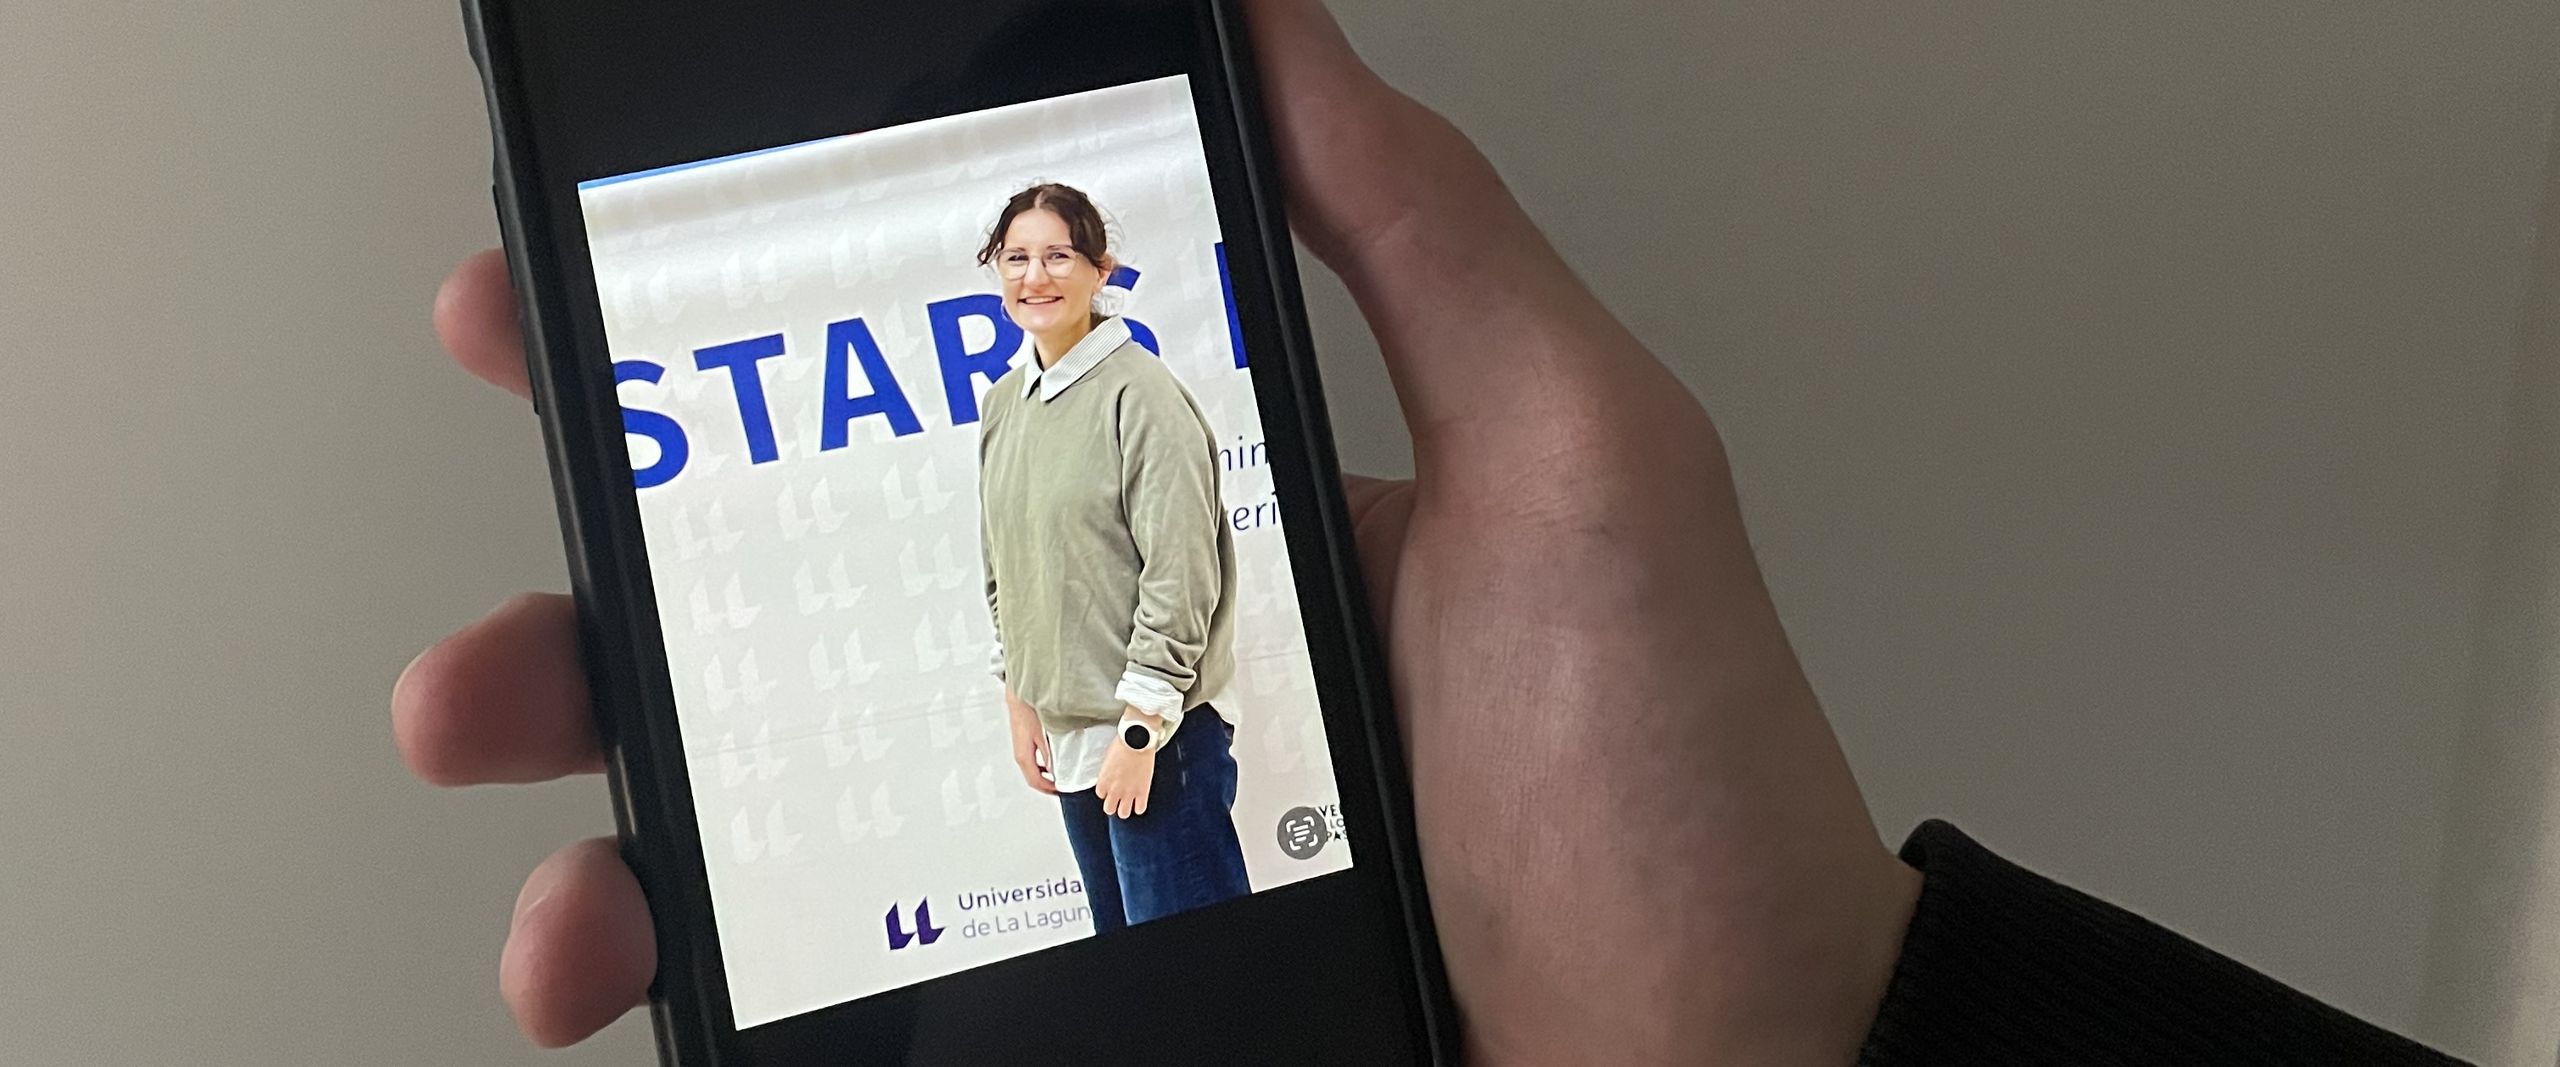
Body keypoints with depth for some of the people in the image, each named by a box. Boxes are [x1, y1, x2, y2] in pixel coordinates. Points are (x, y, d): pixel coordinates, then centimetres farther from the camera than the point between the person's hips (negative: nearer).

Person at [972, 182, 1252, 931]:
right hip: (1065, 733, 7)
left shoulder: (1137, 392, -12)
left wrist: (1140, 727, -17)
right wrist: (1019, 701, 12)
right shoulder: (1005, 403, 10)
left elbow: (1181, 574, -16)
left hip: (1151, 732, -7)